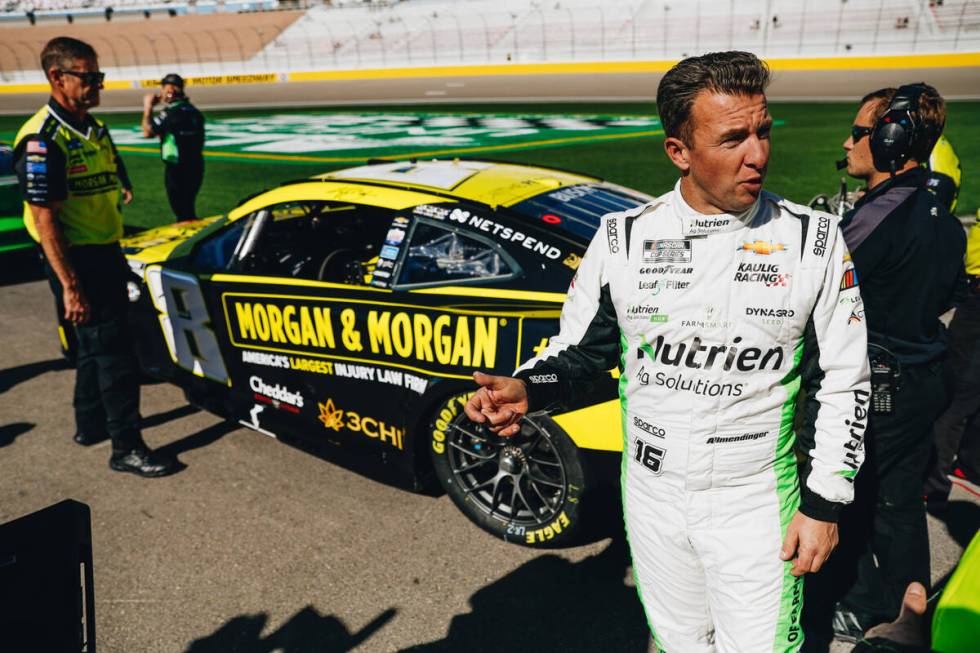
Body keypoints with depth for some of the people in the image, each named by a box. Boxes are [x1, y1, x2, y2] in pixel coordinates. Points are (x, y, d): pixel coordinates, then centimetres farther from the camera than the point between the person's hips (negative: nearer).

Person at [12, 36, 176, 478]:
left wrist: (116, 258, 22)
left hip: (105, 253, 9)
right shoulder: (43, 140, -17)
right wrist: (70, 287, -24)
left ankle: (91, 424, 35)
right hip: (76, 260, -9)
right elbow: (44, 219, -21)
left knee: (96, 343, 19)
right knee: (113, 350, -6)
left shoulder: (95, 129, 11)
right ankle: (126, 448, 3)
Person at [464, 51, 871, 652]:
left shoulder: (813, 239, -9)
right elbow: (581, 350, 1)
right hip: (652, 495, 2)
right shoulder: (623, 237, -8)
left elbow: (843, 380, -3)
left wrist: (825, 505, -4)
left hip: (756, 505, -1)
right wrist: (528, 389, -20)